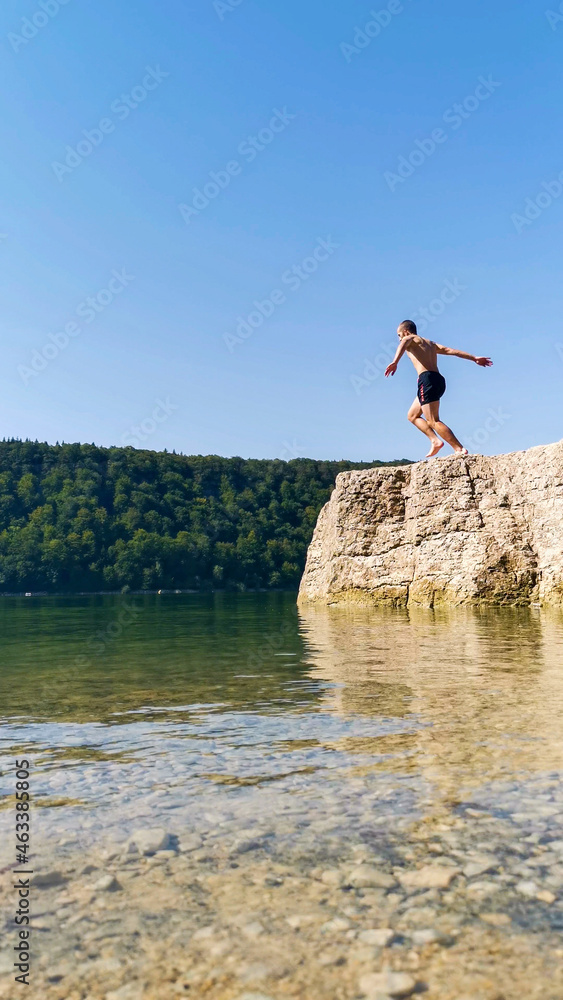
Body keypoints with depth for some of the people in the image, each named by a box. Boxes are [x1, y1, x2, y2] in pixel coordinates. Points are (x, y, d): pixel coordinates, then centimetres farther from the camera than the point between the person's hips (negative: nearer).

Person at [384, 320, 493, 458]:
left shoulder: (410, 339, 8)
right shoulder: (430, 343, 30)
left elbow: (404, 344, -16)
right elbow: (450, 350, 22)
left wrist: (395, 362, -34)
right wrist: (474, 358, 17)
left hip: (427, 379, -9)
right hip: (438, 380, 9)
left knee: (433, 421, -10)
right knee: (412, 416, 18)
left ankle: (460, 449, -16)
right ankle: (435, 440, 4)